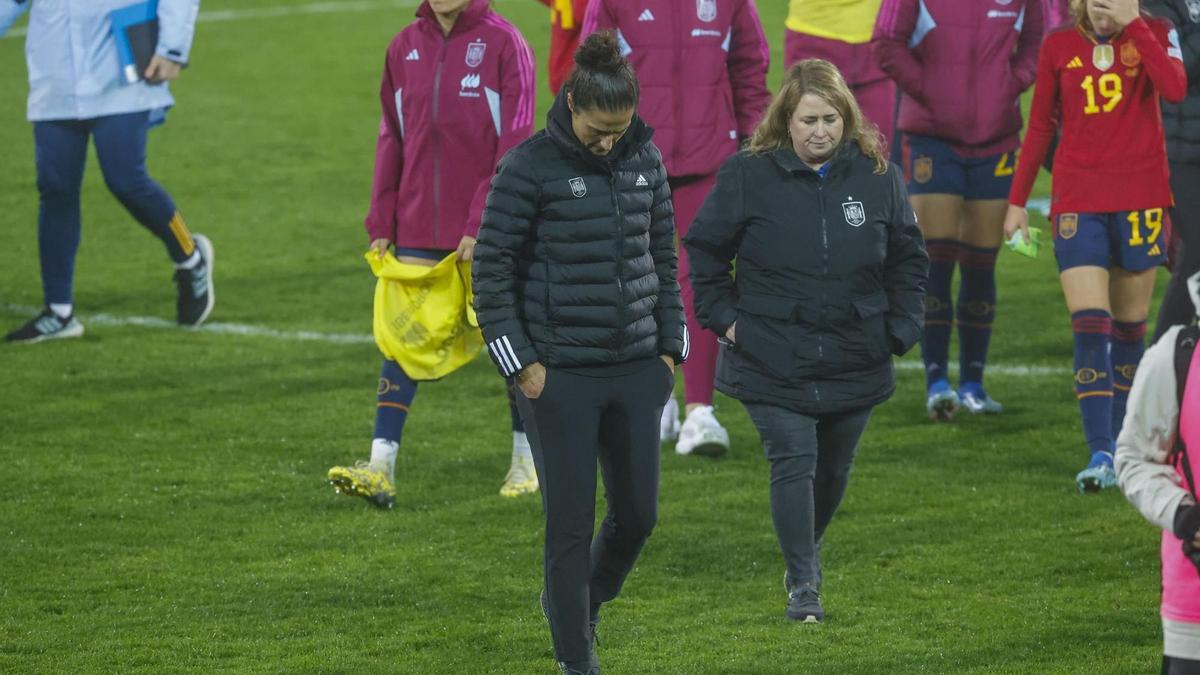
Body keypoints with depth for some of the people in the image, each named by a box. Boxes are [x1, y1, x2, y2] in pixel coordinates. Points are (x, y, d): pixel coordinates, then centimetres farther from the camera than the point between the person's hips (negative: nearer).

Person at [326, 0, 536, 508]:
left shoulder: (503, 43, -7)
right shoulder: (405, 47, 7)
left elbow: (514, 143, -10)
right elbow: (392, 140, 11)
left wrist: (483, 226, -15)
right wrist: (380, 224, 5)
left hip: (486, 228, -4)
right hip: (419, 228, 4)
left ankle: (526, 459, 23)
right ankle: (381, 467, -6)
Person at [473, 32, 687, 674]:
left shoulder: (644, 159, 6)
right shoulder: (531, 166, -9)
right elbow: (492, 268, -6)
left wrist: (670, 347, 11)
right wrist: (520, 362, -9)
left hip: (636, 369, 5)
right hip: (561, 374, -5)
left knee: (637, 514, 8)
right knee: (572, 522, -2)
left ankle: (578, 603, 36)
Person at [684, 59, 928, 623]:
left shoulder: (877, 175, -1)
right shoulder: (747, 176, -7)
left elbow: (907, 259, 11)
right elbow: (705, 251, 5)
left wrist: (902, 328, 3)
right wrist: (723, 317, -2)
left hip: (854, 360, 3)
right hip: (771, 360, -3)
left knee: (834, 468, 16)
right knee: (793, 464, -11)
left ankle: (809, 547, 42)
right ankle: (802, 584, -5)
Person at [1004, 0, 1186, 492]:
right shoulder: (1059, 46, 4)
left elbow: (1175, 89, -22)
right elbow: (1040, 126, 13)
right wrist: (1017, 199, 11)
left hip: (1140, 201, 0)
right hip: (1078, 203, 0)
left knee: (1129, 326, 9)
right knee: (1089, 328, -11)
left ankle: (1119, 446, 22)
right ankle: (1100, 456, -17)